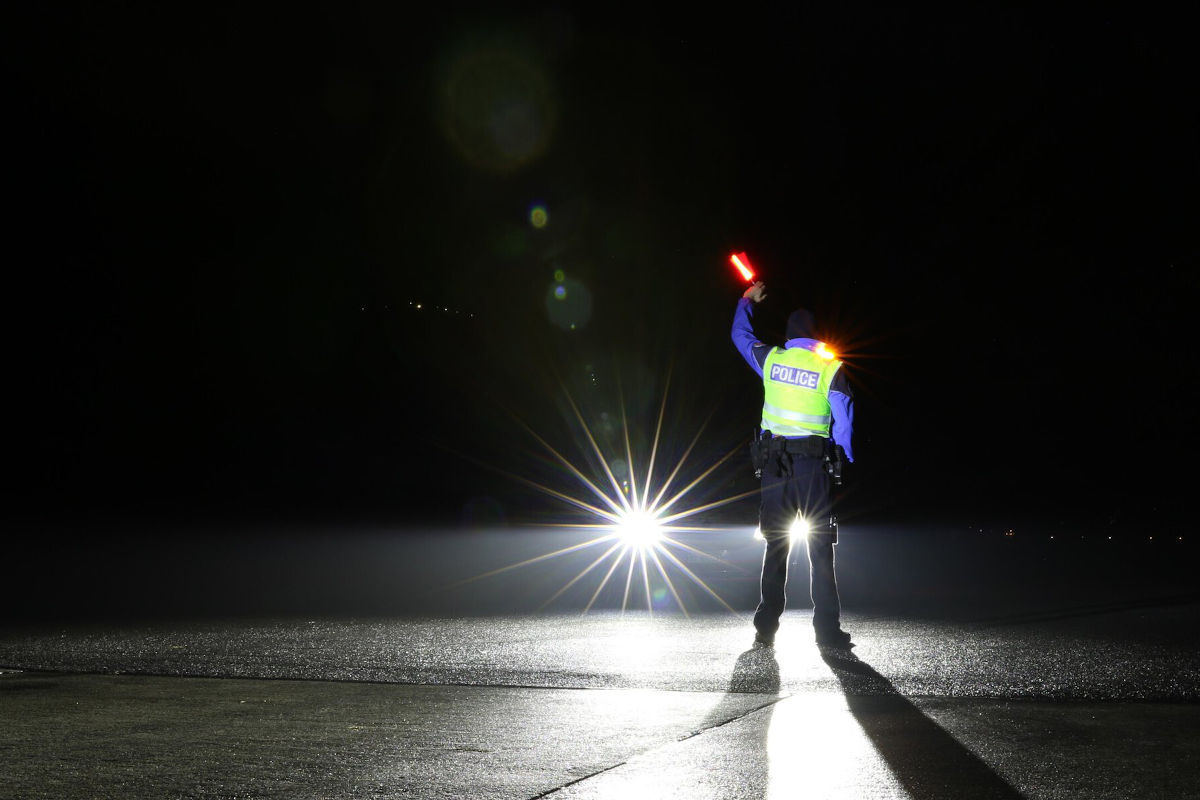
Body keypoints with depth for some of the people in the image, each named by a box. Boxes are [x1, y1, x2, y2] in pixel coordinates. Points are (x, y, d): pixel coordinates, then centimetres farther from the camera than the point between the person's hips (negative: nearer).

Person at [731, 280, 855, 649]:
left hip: (774, 460, 3)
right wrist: (844, 459, 5)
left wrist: (748, 300, 38)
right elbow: (844, 418, -5)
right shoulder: (830, 368, -3)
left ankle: (765, 628, 5)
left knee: (775, 544, 8)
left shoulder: (771, 359, 5)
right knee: (820, 546, 0)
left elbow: (740, 334, 23)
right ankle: (827, 629, -3)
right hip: (813, 461, -3)